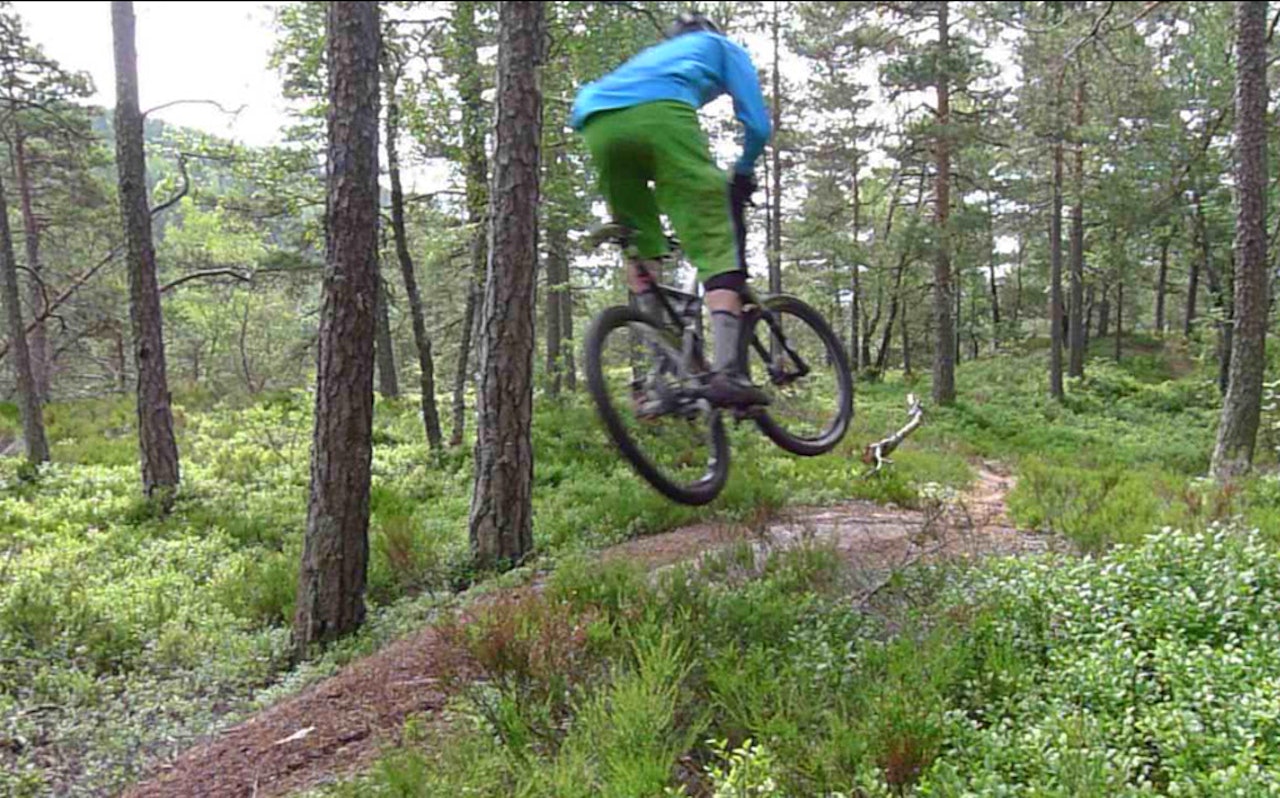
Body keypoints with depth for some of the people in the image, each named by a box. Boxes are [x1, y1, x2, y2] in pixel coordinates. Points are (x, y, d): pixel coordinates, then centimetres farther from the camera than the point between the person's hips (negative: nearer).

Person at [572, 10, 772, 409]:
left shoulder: (652, 54, 46)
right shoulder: (724, 47, 33)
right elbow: (758, 125, 20)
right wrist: (742, 173, 39)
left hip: (596, 122, 5)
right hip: (660, 112, -5)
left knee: (639, 244, 17)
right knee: (716, 244, -4)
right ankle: (726, 371, -18)